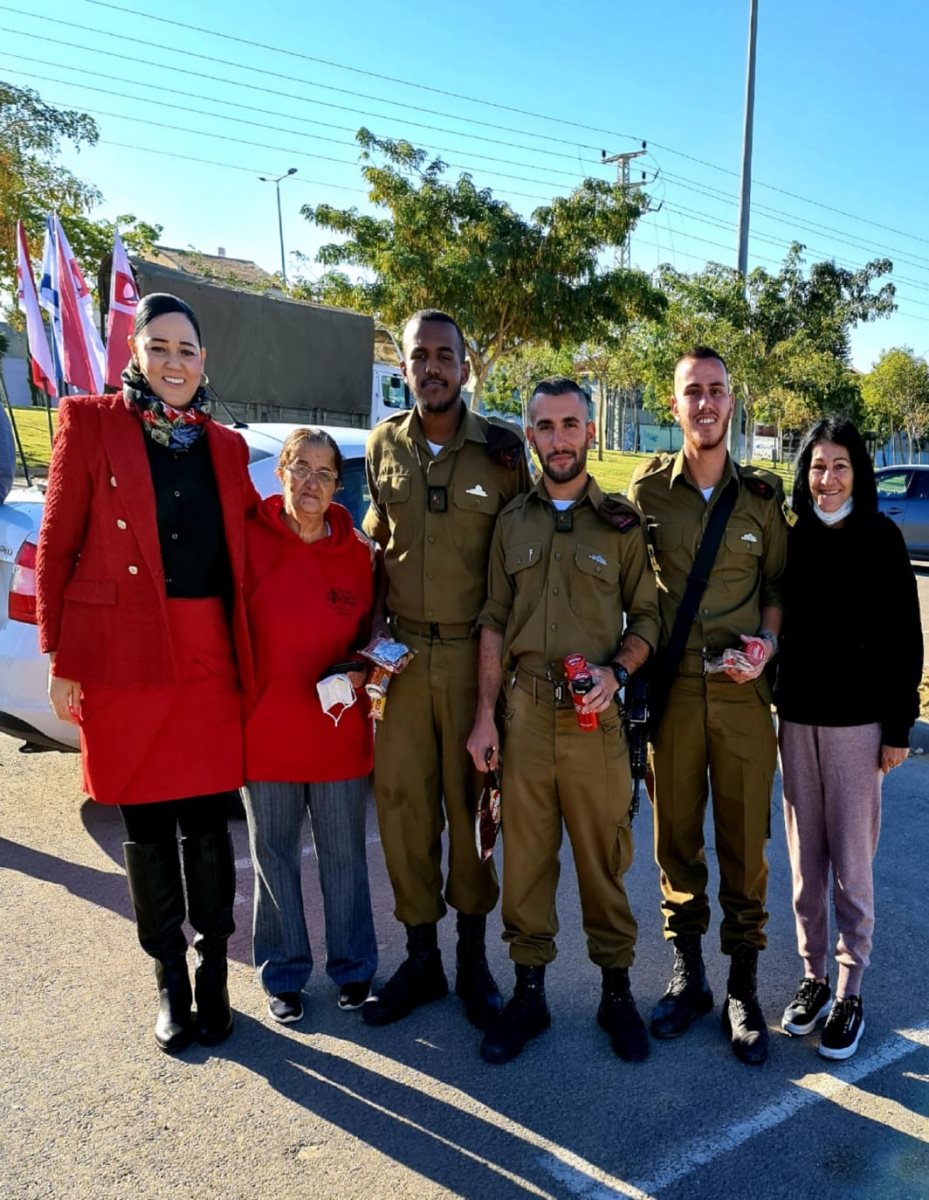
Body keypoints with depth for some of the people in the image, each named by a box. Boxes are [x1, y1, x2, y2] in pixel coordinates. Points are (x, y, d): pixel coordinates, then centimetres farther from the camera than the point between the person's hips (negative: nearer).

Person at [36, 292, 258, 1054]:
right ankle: (170, 980, 27)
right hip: (122, 658, -2)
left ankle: (214, 975, 26)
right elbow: (57, 546, 0)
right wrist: (60, 658, -4)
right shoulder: (89, 422, 1)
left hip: (208, 659, 2)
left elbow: (248, 538, 17)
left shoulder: (226, 447, 11)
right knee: (146, 826, 9)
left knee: (207, 821, 8)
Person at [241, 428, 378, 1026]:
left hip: (340, 729, 2)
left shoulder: (358, 551, 1)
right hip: (265, 729, -1)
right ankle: (284, 975, 31)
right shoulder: (250, 539, -7)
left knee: (345, 856, 13)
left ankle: (353, 968, 32)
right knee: (275, 856, 13)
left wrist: (359, 670, -7)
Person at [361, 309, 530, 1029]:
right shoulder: (383, 445, 7)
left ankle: (473, 957, 26)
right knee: (402, 802, 6)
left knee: (471, 803, 6)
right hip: (401, 652, 3)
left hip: (476, 652, -2)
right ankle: (421, 957, 24)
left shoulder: (502, 449, -3)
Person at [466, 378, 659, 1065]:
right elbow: (495, 622, 8)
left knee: (604, 856, 6)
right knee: (525, 855, 9)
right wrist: (485, 716, 4)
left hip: (595, 718, -2)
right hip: (525, 713, 2)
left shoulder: (622, 524, 4)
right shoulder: (513, 522, 9)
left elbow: (646, 616, 6)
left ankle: (617, 991, 25)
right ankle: (529, 992, 24)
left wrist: (616, 671, -14)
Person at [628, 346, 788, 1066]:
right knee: (677, 838, 10)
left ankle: (743, 990, 22)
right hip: (672, 689, 0)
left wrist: (767, 641, -7)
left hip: (743, 691, 0)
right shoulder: (648, 488, 2)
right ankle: (687, 974, 28)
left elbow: (778, 583, 11)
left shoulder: (762, 496, 5)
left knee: (745, 844, 6)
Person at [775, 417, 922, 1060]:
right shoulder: (791, 537, 4)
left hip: (856, 721, -3)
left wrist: (899, 725, -5)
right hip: (796, 717, 3)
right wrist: (771, 709, 3)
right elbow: (774, 620, 8)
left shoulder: (881, 536, -4)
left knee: (851, 862, 4)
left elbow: (905, 636, -3)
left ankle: (850, 991, 18)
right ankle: (814, 975, 25)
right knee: (805, 859, 10)